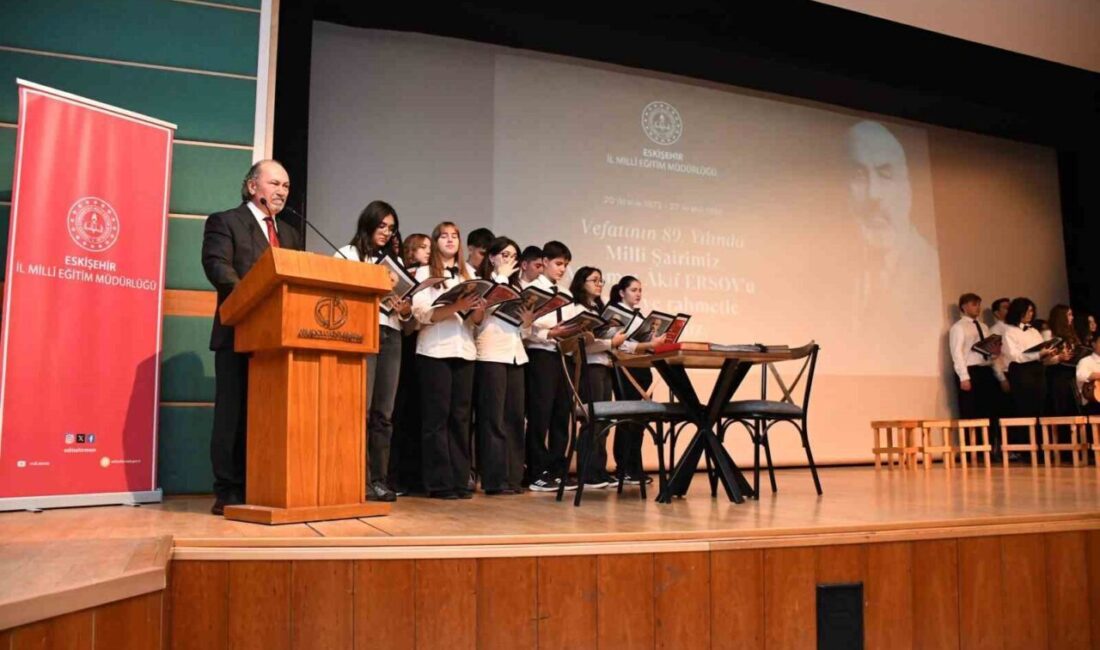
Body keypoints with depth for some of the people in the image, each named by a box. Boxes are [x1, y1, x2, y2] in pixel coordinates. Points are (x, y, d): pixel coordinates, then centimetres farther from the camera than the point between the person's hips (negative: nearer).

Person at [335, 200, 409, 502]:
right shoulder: (347, 255, 7)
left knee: (384, 413, 2)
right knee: (361, 410, -10)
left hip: (391, 337, 5)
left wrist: (405, 310, -2)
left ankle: (379, 479, 5)